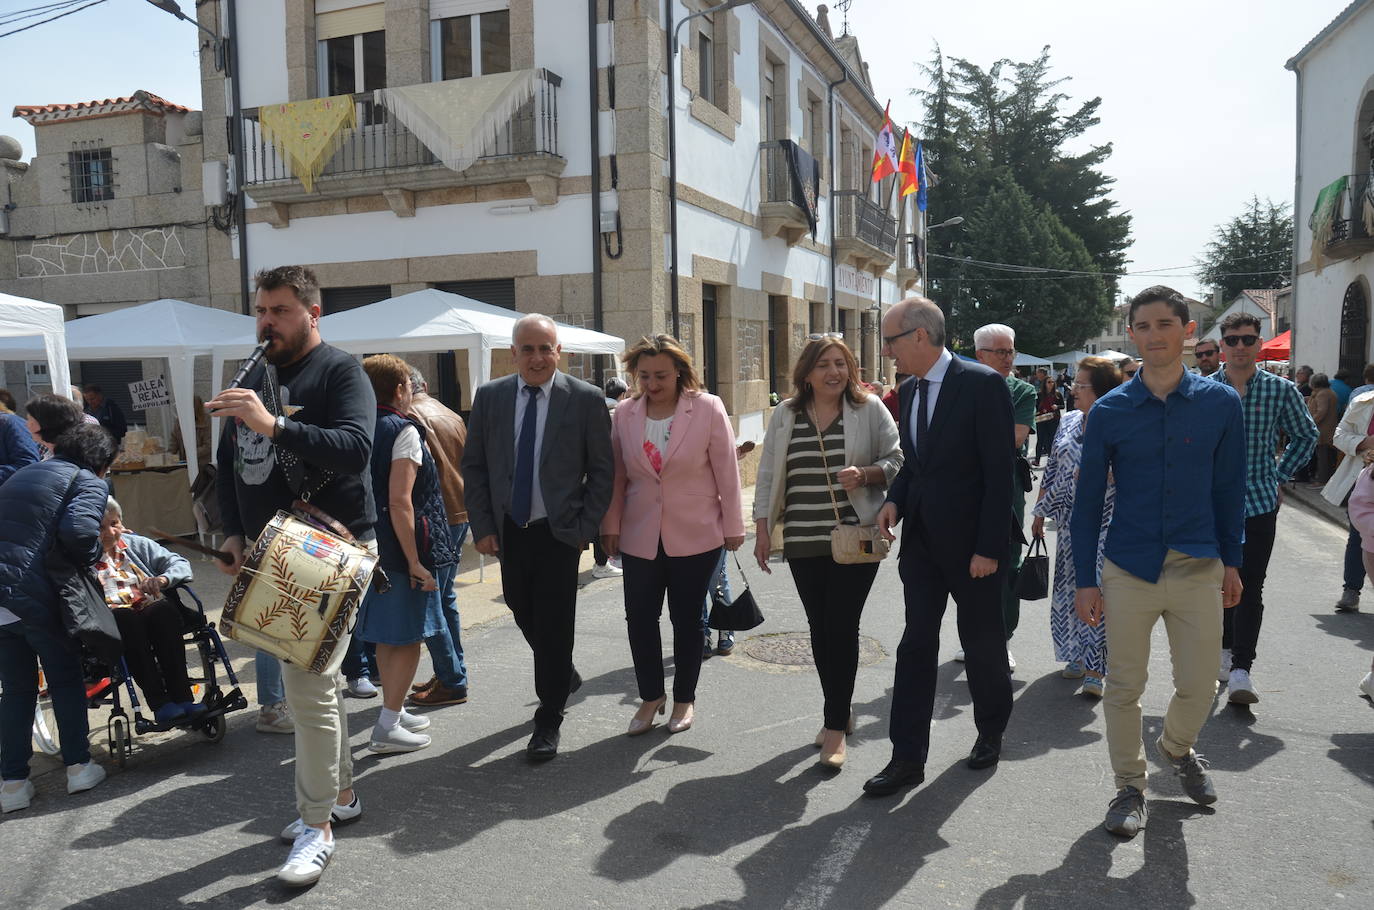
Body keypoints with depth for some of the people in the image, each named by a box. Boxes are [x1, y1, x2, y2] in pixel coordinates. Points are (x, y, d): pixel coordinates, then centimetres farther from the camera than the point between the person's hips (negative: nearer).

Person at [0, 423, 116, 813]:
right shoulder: (89, 482, 1)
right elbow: (78, 530, -17)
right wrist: (93, 557, 3)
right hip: (32, 590, -6)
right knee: (65, 678, 12)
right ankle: (78, 766, 15)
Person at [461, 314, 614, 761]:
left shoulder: (586, 399, -6)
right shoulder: (489, 397, 3)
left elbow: (602, 470, -3)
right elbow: (473, 467, 6)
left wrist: (585, 528, -8)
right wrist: (482, 527, -1)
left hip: (559, 532, -3)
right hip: (509, 531, 4)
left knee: (553, 625, 0)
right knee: (524, 615, 15)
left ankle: (548, 721, 17)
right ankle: (564, 674, 44)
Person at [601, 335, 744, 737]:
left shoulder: (707, 409, -8)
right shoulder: (624, 414, 0)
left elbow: (726, 472, -5)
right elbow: (617, 475, 6)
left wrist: (733, 527, -4)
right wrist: (611, 526, 6)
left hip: (696, 535, -2)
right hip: (640, 536, 3)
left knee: (687, 619, 9)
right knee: (639, 616, 5)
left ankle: (684, 699, 27)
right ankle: (651, 696, 25)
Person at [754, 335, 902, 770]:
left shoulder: (870, 409, 1)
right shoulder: (786, 415, 8)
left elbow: (896, 463, 3)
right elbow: (768, 476, 10)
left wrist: (865, 474, -17)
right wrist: (762, 529, 5)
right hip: (803, 542, 3)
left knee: (842, 626, -6)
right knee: (820, 628, 9)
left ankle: (836, 726, 4)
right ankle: (840, 712, 26)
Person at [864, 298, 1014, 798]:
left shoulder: (983, 385, -14)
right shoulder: (910, 390, 8)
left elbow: (999, 472, -16)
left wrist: (988, 547, -17)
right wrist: (894, 499, -2)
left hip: (971, 543, -6)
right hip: (921, 540, 6)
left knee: (982, 643, 11)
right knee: (916, 645, 5)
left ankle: (991, 732, 35)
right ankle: (908, 757, 11)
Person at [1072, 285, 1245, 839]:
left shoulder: (1222, 403, -1)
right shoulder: (1110, 411, -4)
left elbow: (1229, 487, 7)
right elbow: (1088, 498, 0)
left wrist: (1231, 560, 9)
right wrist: (1084, 579, -1)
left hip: (1199, 570, 1)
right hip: (1128, 570, -1)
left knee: (1199, 686, 11)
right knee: (1124, 687, 7)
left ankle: (1176, 748, 43)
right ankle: (1130, 785, 28)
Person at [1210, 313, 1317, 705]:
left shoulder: (1280, 389, 0)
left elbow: (1306, 436, 14)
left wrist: (1280, 477, 7)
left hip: (1259, 503, -1)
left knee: (1250, 588, -6)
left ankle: (1241, 669, -4)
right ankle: (1226, 649, 32)